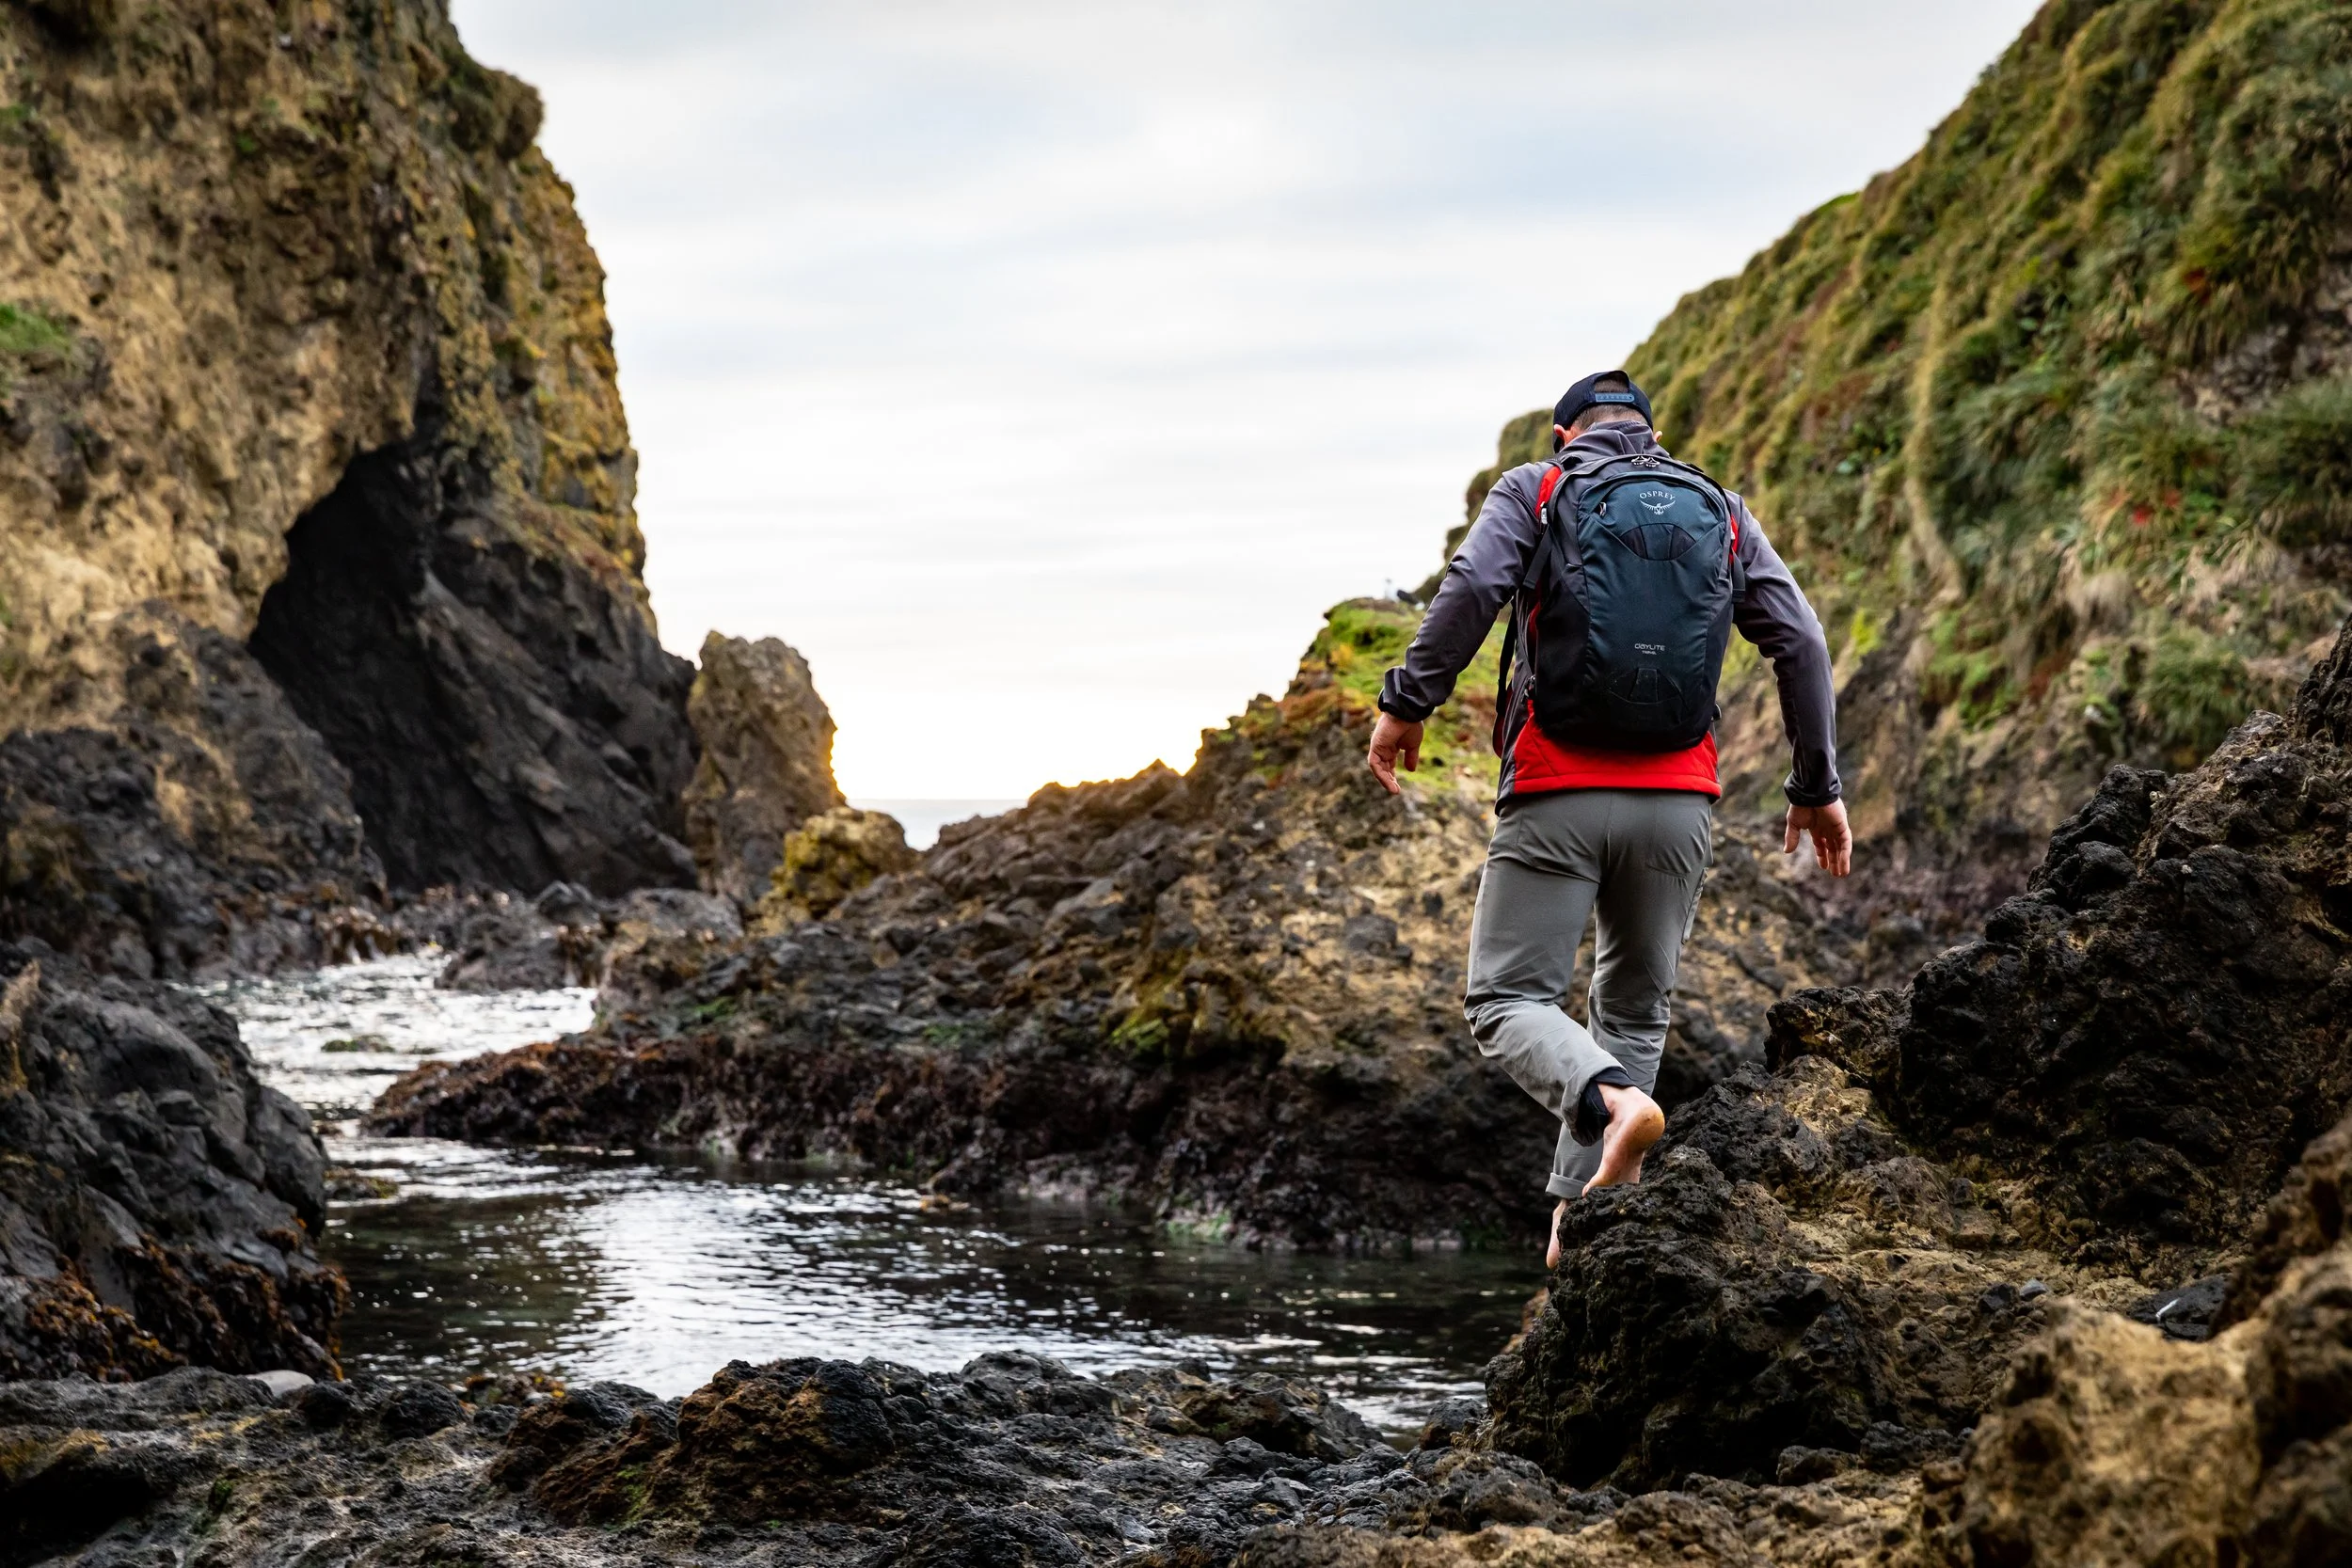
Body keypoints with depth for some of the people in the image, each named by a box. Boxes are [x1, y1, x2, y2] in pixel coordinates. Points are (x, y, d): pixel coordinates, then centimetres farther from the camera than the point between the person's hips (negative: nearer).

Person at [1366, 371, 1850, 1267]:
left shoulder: (1534, 491, 8)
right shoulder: (1720, 512, 16)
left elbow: (1472, 586, -12)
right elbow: (1799, 640, 7)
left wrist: (1407, 703, -6)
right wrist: (1818, 784, 11)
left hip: (1558, 794, -3)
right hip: (1677, 802, 3)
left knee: (1508, 1002, 1)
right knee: (1635, 1013, 15)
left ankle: (1610, 1102, -29)